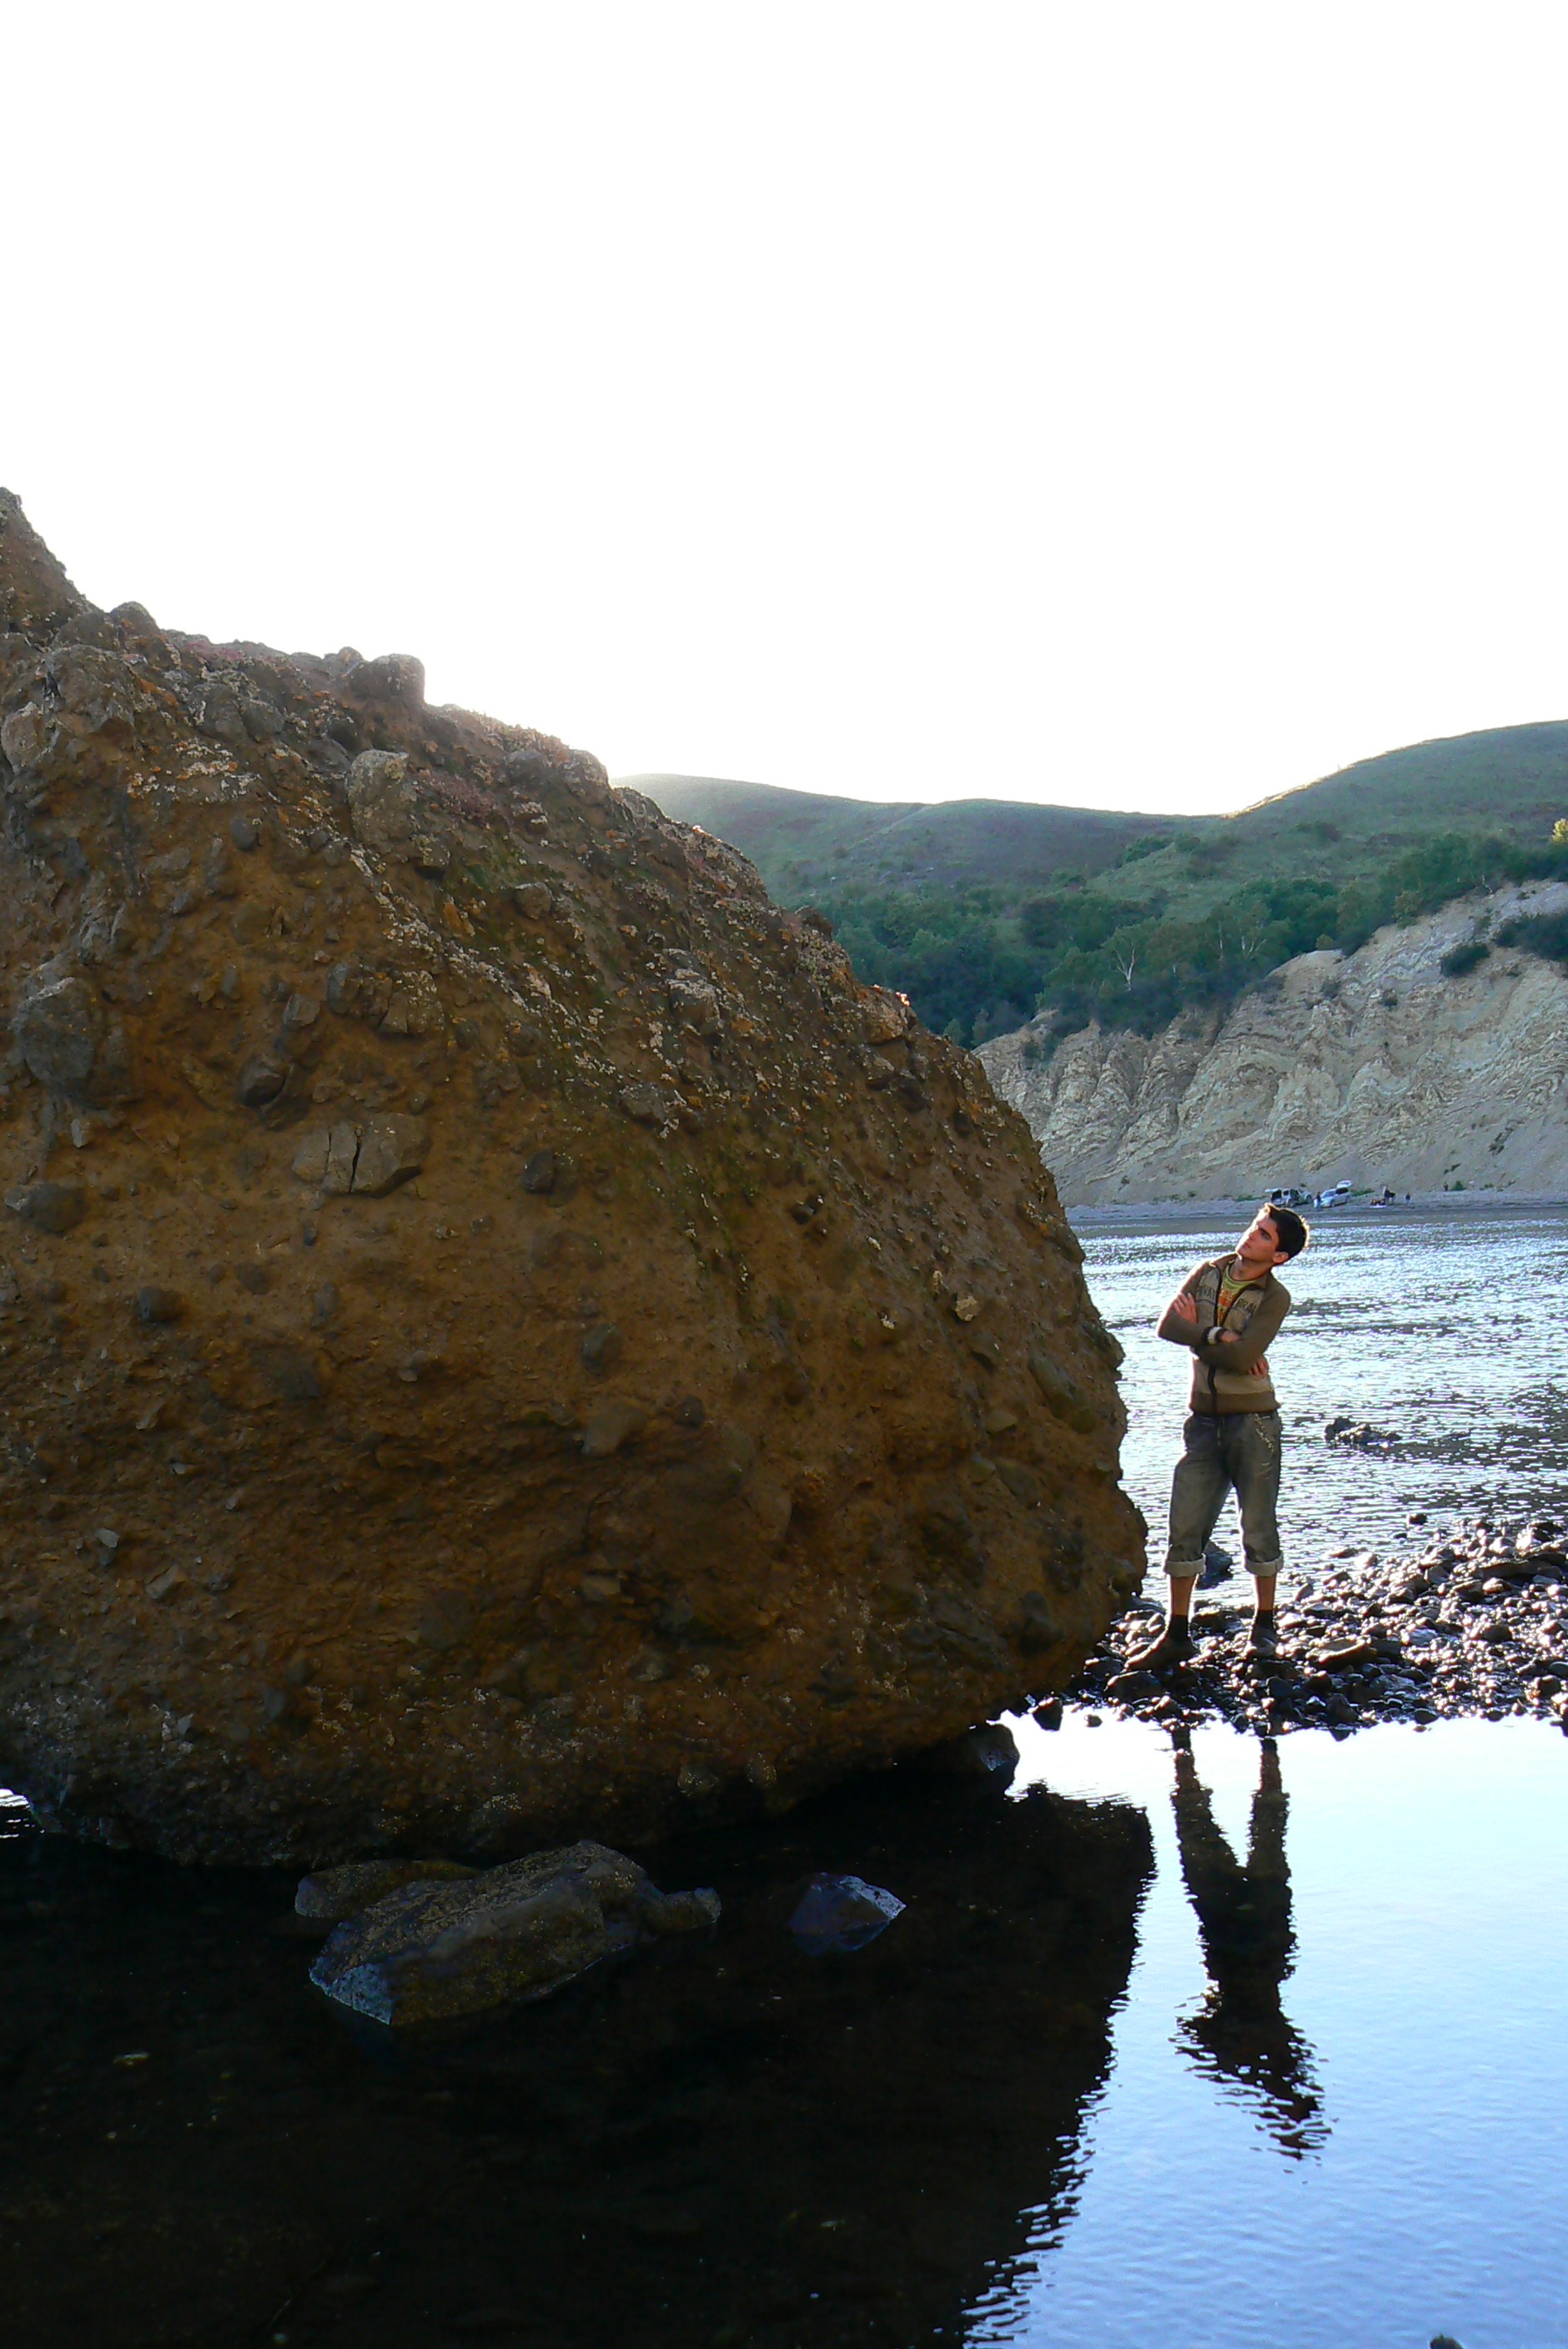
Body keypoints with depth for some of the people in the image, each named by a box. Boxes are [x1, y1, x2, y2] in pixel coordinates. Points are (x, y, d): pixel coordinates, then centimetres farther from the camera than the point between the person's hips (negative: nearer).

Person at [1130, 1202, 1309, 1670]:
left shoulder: (1274, 1298, -7)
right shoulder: (1208, 1273, 7)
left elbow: (1241, 1358, -20)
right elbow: (1167, 1325, -6)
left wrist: (1196, 1331, -7)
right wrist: (1220, 1337, -16)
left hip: (1252, 1421, -4)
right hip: (1204, 1420, 4)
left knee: (1259, 1530, 3)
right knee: (1184, 1529, 2)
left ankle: (1263, 1628, 19)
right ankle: (1177, 1635, 9)